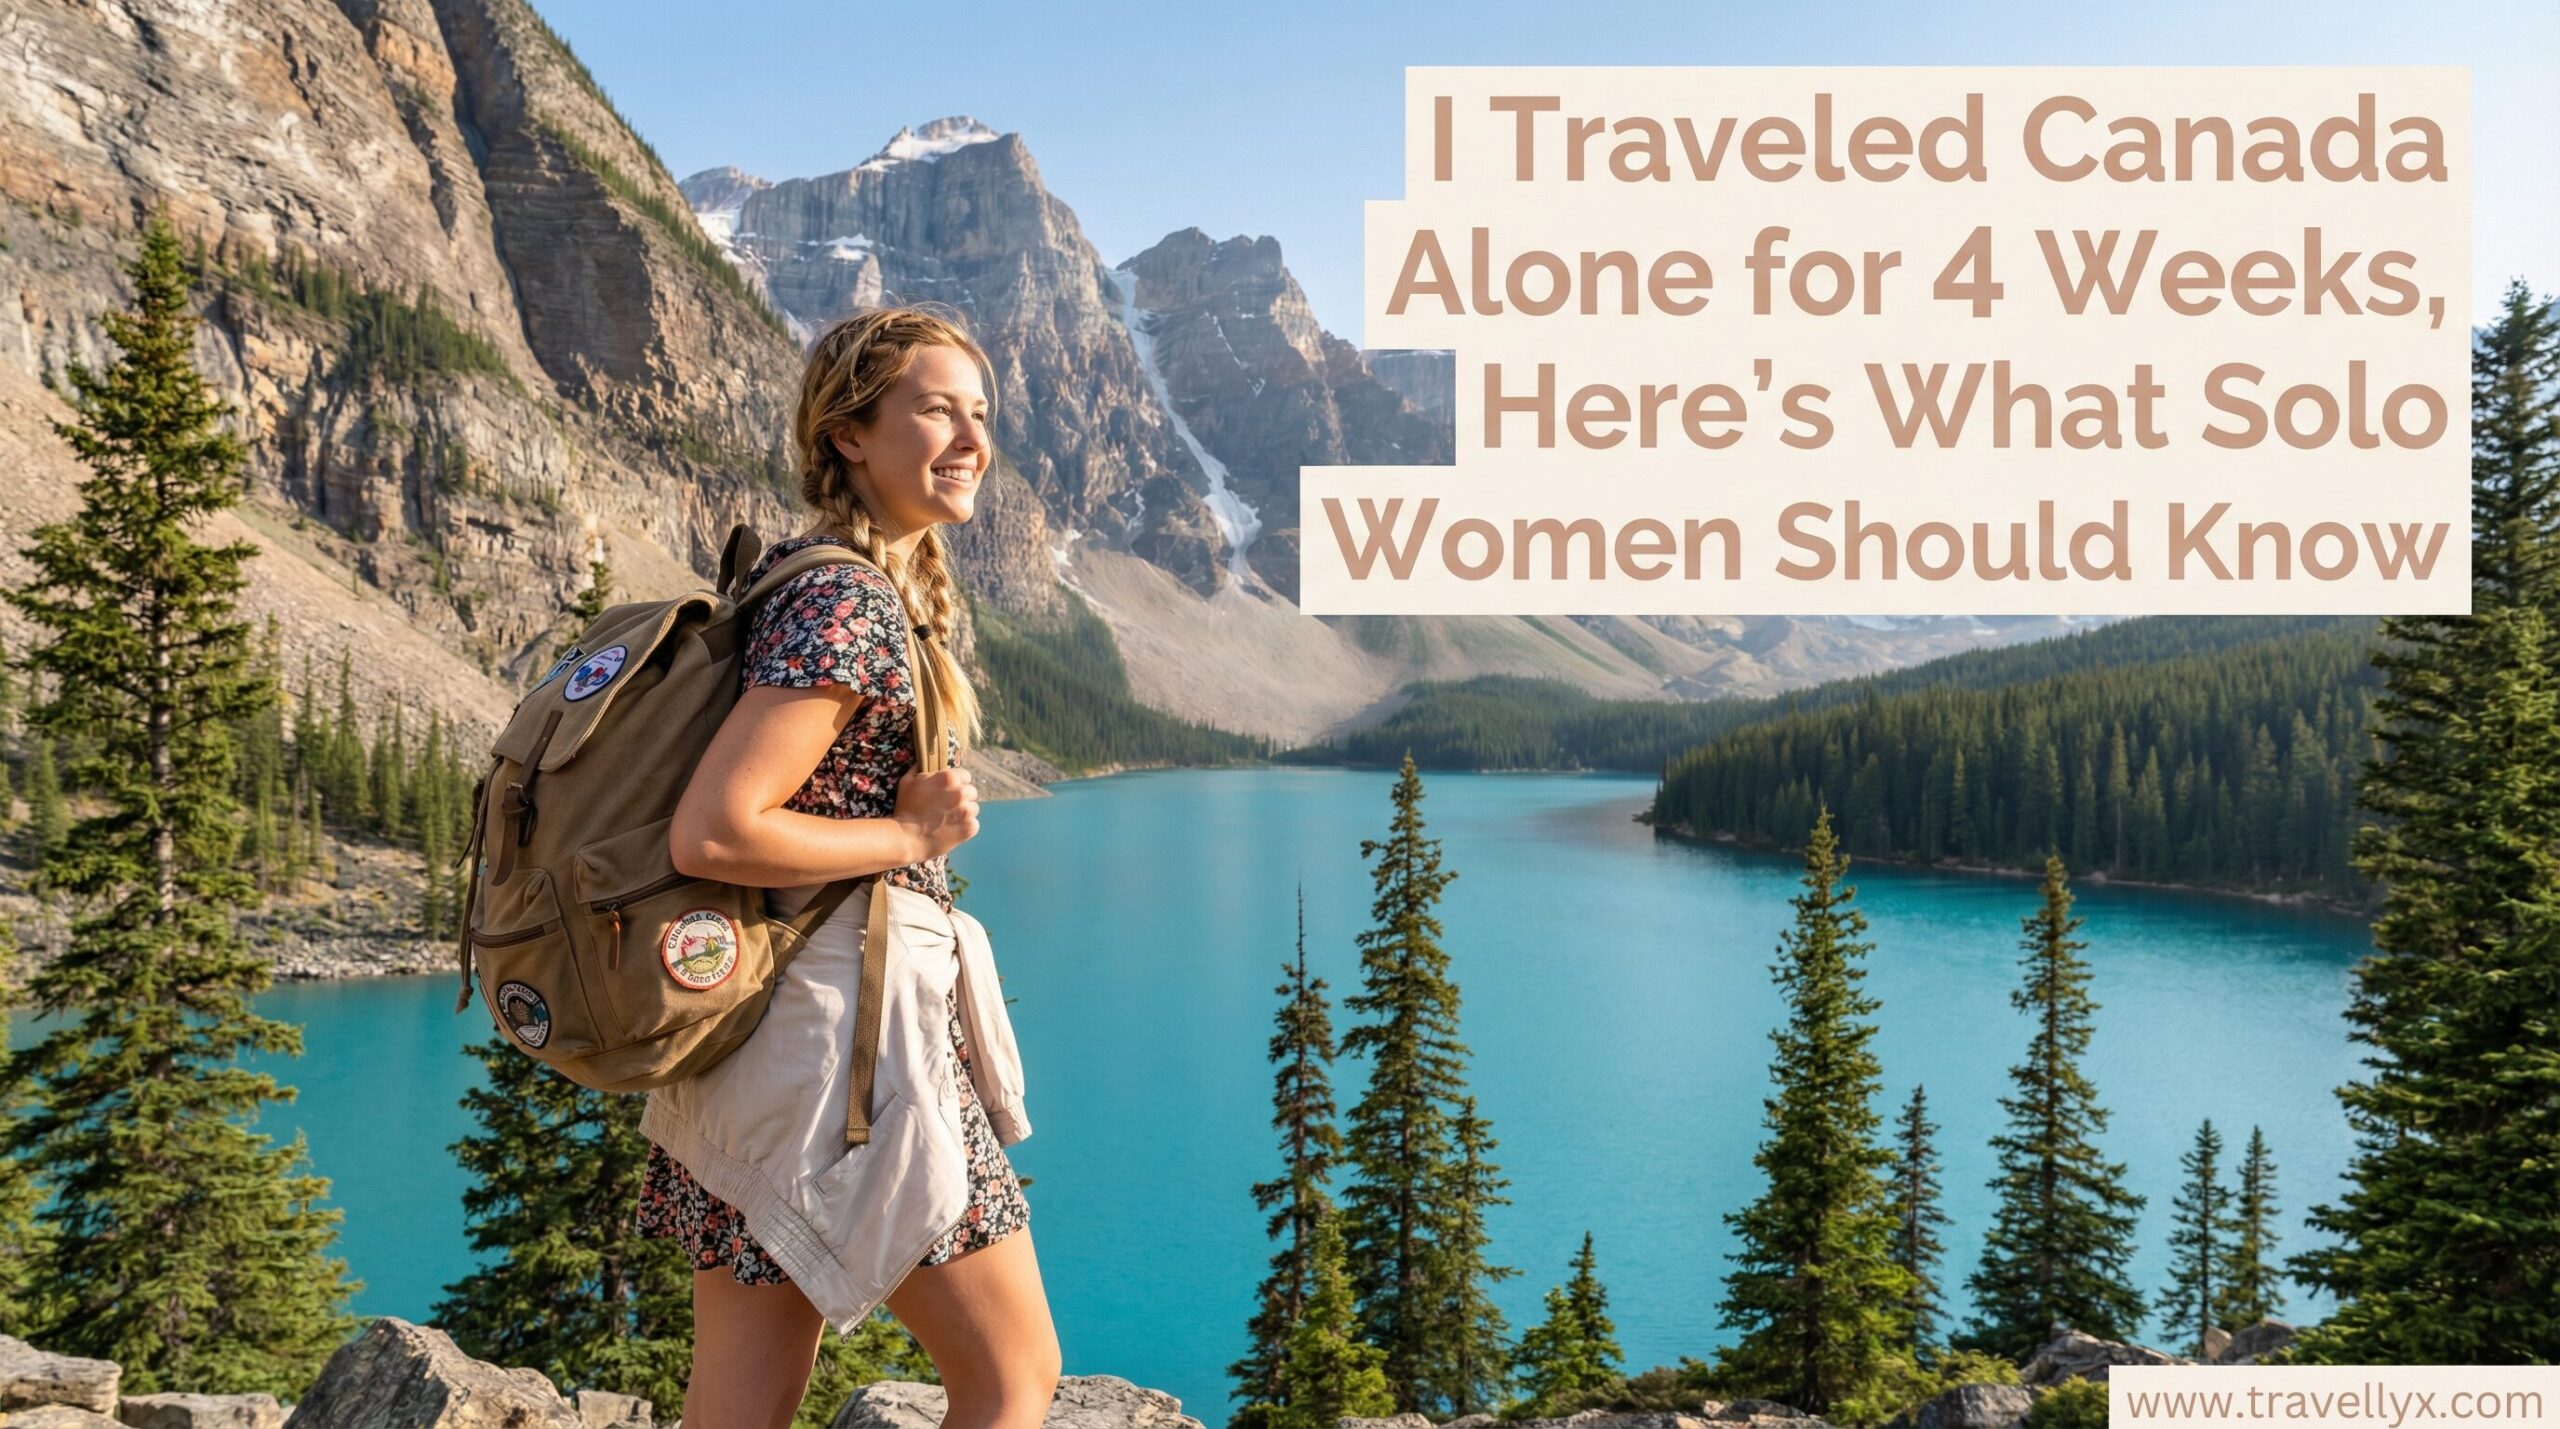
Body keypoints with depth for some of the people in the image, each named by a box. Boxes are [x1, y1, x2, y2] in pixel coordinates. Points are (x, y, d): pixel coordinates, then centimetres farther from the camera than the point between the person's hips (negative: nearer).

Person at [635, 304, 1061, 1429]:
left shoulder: (799, 578, 14)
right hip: (846, 1008, -9)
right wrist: (913, 836, -14)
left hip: (746, 1026, 9)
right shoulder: (851, 603, -17)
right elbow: (711, 833, -24)